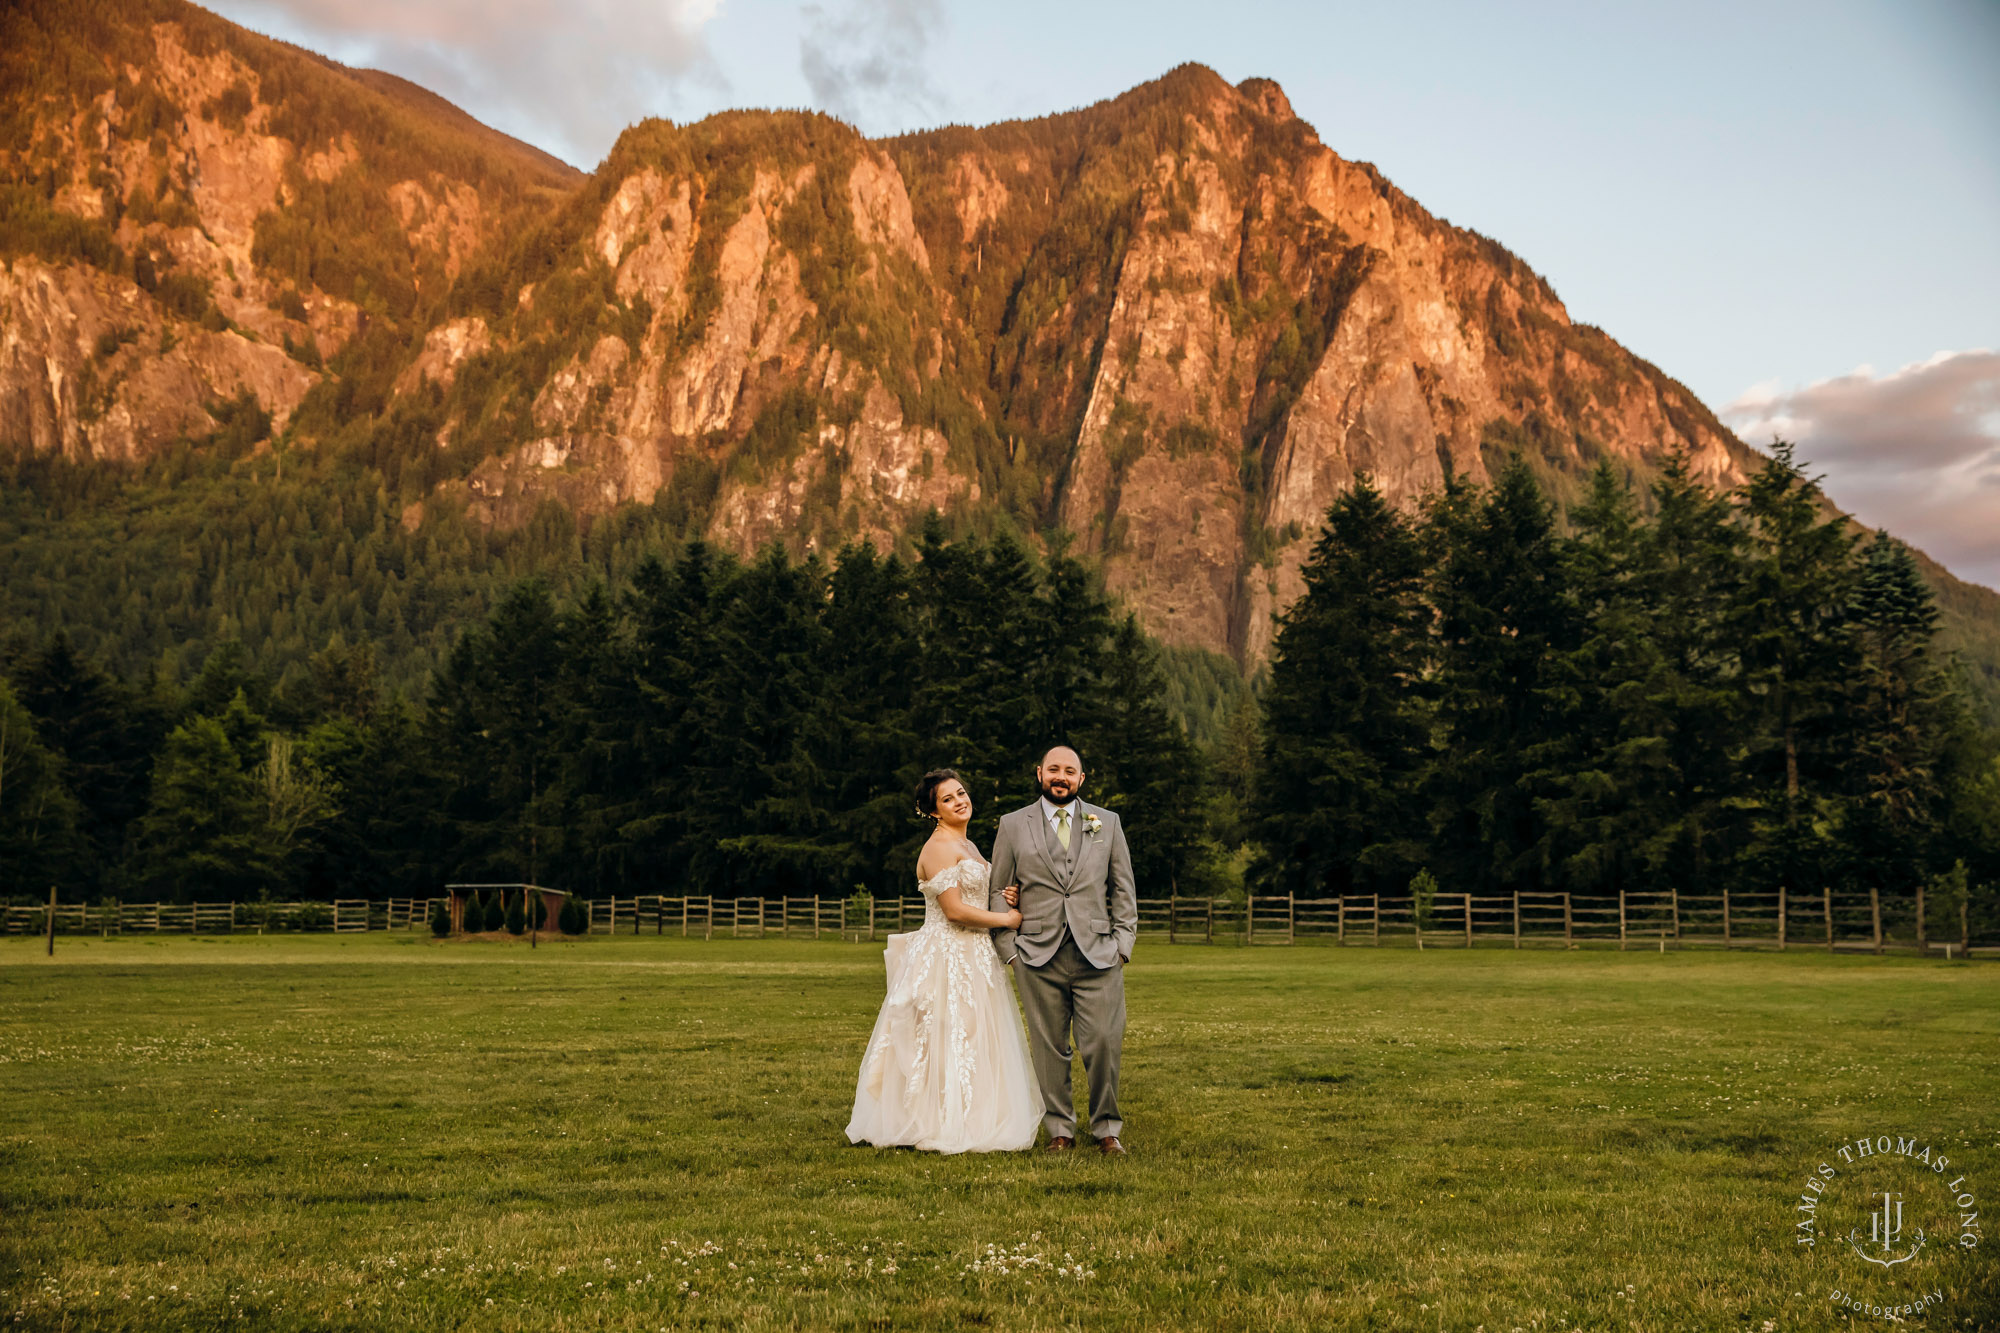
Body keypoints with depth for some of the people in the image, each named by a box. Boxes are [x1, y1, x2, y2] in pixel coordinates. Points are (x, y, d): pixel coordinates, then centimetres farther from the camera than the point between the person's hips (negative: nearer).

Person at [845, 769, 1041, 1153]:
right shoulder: (939, 847, -14)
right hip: (945, 958, -9)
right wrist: (1005, 919, -9)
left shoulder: (967, 846, 16)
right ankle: (945, 1127, 0)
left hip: (972, 958, 9)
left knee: (973, 1042, 10)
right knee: (950, 1042, -6)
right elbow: (954, 910, -20)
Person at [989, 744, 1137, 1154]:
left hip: (1098, 956, 0)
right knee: (1049, 1048, 2)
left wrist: (1122, 945, 4)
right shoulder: (1013, 826, 9)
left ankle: (1107, 1128, 11)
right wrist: (1008, 949, 3)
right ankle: (1060, 1129, 15)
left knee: (1104, 1044, -5)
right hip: (1039, 958, 0)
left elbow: (1123, 890, 13)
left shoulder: (1107, 823, 12)